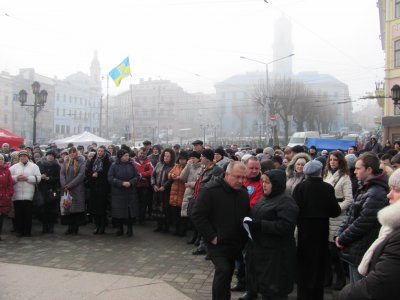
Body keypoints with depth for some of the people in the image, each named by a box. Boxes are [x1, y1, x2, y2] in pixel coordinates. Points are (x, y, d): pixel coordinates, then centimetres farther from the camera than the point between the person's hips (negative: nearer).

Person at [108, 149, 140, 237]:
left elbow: (137, 176, 3)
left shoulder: (132, 165, 4)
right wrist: (122, 183, -17)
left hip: (130, 193, 1)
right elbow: (110, 178, -8)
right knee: (119, 211, 2)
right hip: (118, 193, -1)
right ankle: (120, 229, 17)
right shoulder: (114, 166, -1)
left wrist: (130, 182, -15)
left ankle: (129, 228, 14)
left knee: (130, 210, 1)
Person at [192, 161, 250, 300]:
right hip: (218, 243, -6)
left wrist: (244, 237, 3)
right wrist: (211, 237, -18)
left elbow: (247, 216, 15)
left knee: (228, 273, 16)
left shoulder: (243, 192, 3)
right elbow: (197, 215, -17)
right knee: (223, 271, -18)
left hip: (236, 243, 6)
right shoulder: (210, 190, -16)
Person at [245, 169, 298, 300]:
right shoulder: (264, 198, 13)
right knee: (262, 283, 19)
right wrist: (250, 222, 2)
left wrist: (259, 225, -27)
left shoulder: (286, 201, -15)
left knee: (275, 289, 1)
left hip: (276, 253, -9)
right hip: (260, 248, 9)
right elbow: (256, 216, 25)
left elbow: (285, 226, -25)